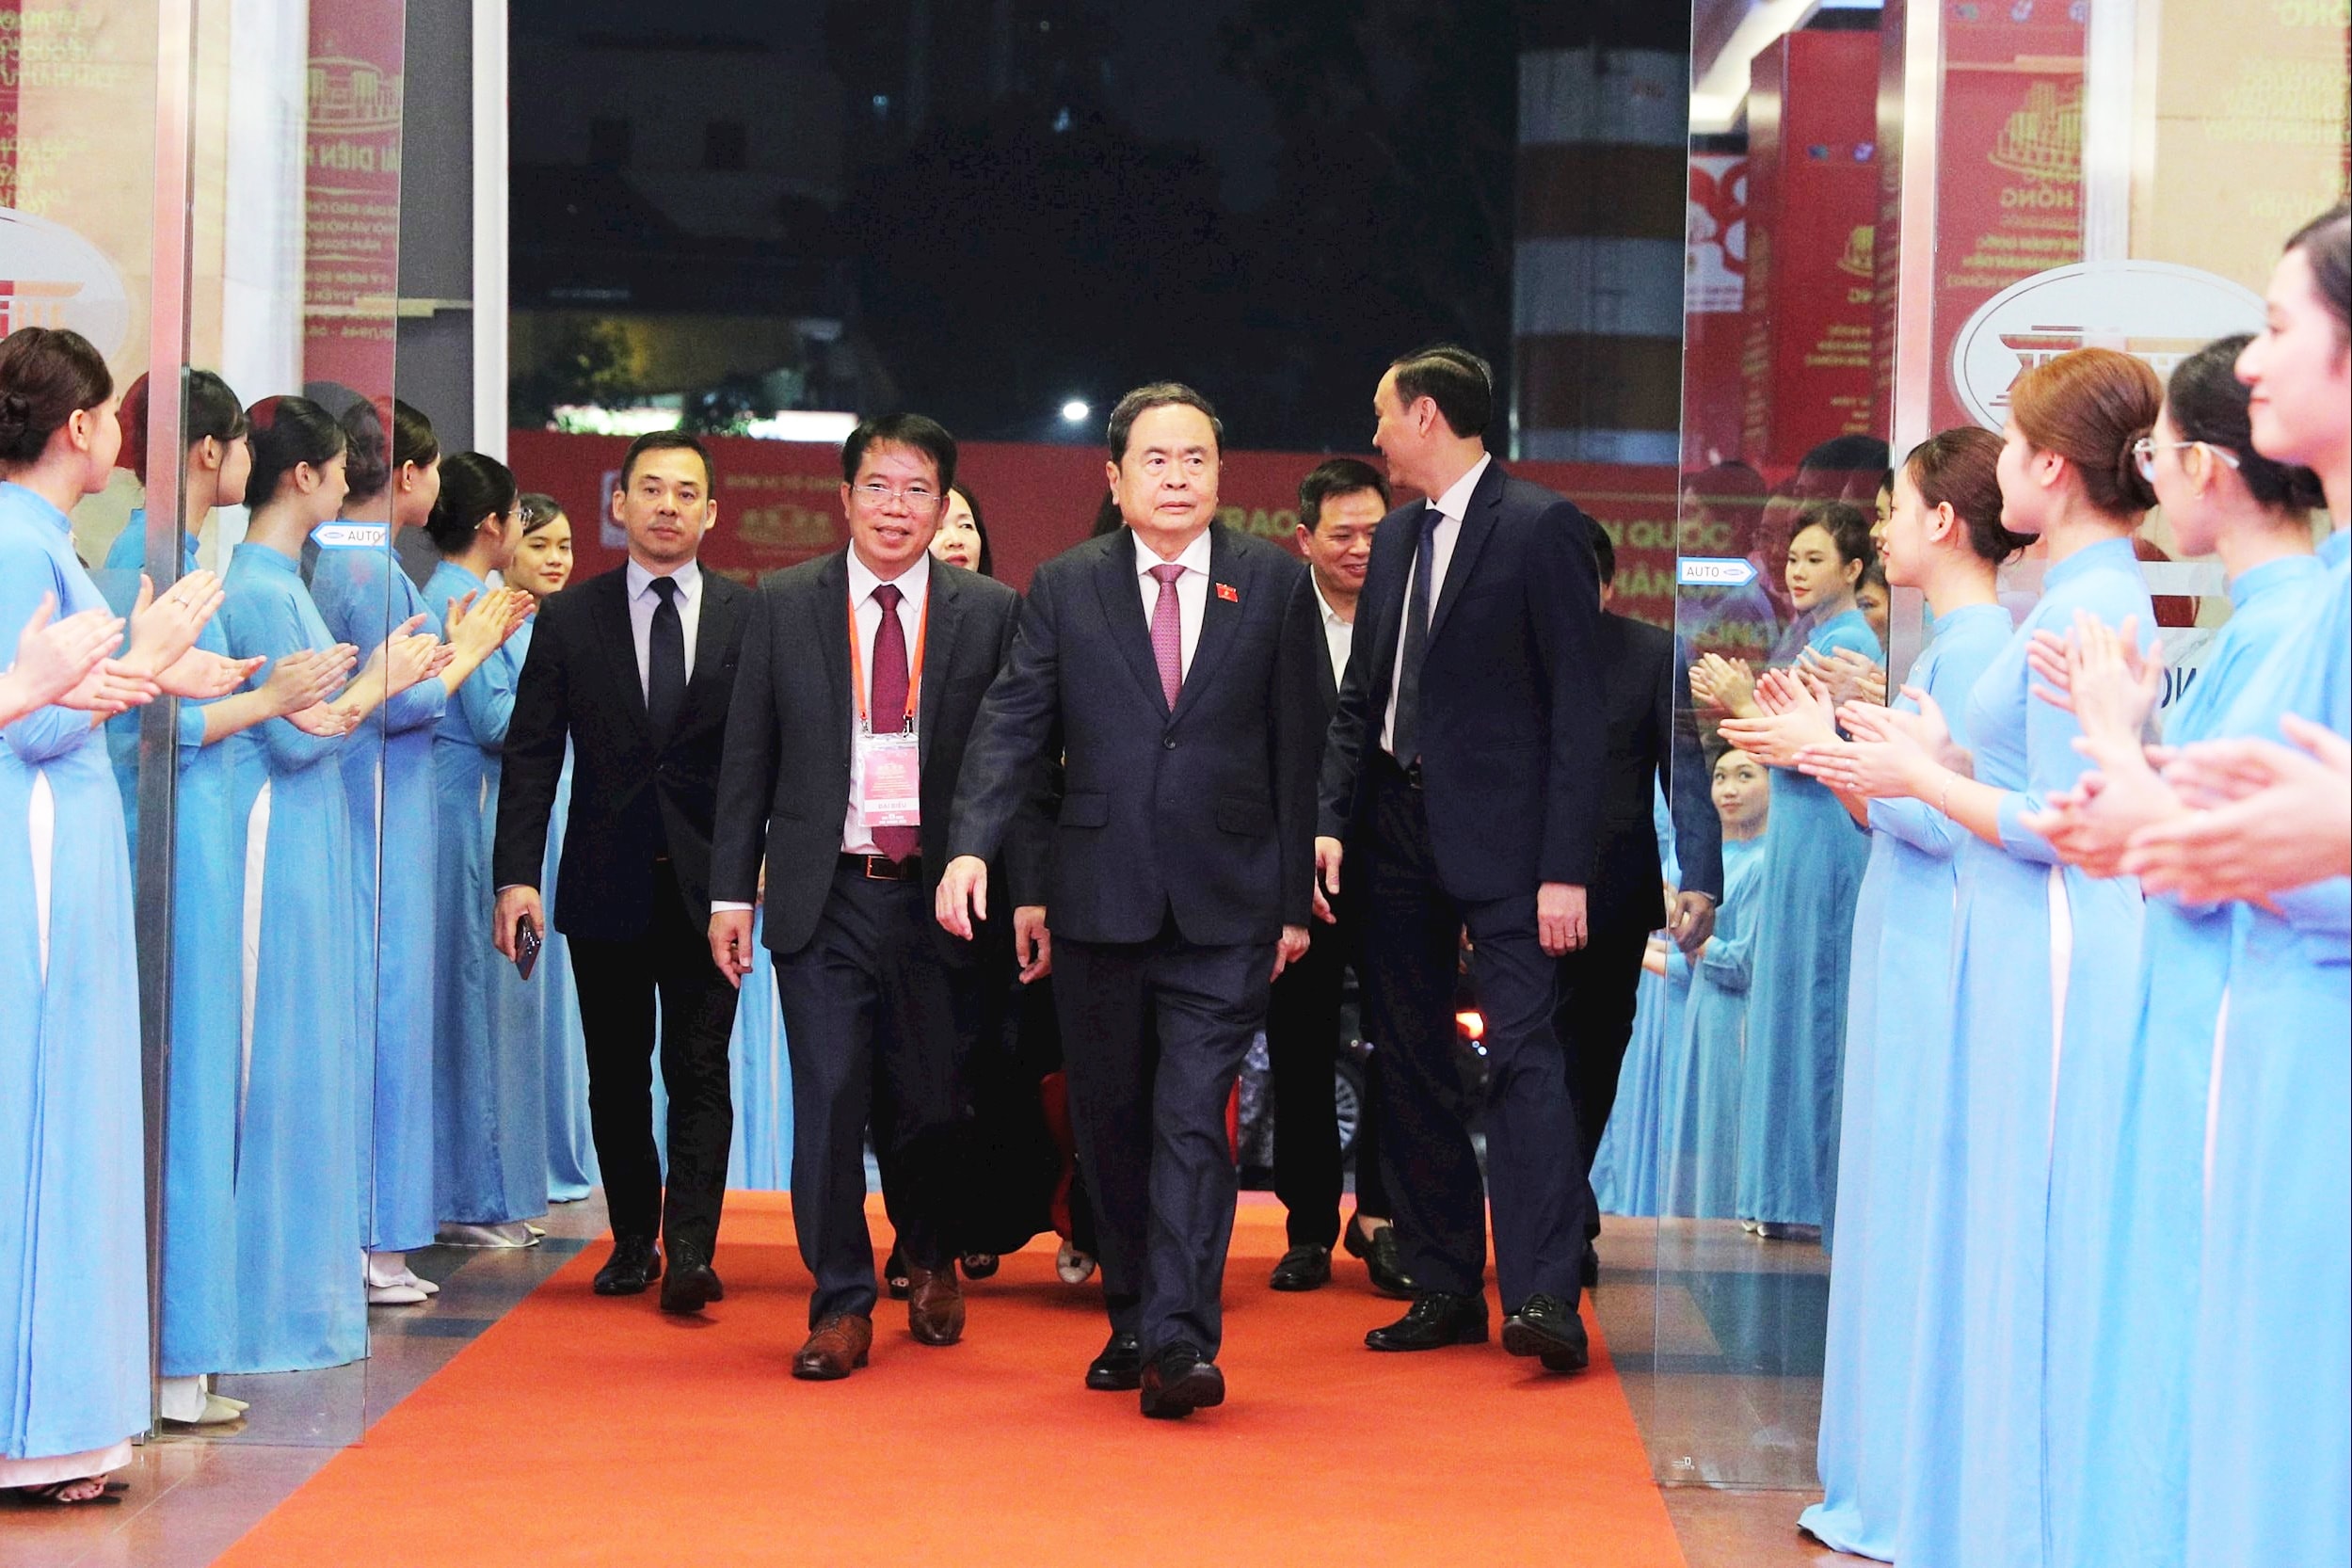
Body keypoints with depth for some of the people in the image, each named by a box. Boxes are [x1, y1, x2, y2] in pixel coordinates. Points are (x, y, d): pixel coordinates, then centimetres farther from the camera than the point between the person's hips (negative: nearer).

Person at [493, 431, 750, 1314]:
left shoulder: (750, 620, 4)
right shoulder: (569, 619, 5)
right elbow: (531, 756, 2)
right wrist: (516, 876, -7)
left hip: (708, 884, -1)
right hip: (606, 881, 1)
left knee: (700, 1071, -7)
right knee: (617, 1075, 9)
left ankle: (690, 1254, -10)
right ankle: (633, 1241, 21)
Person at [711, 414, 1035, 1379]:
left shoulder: (990, 613, 3)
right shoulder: (784, 606, 6)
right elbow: (749, 758, 7)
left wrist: (1027, 894, -1)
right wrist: (731, 892, 2)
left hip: (939, 895, 0)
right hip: (823, 894, 0)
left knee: (932, 1100, 8)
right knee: (829, 1100, -3)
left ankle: (931, 1260, 35)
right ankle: (842, 1304, 9)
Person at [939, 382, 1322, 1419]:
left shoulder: (1274, 583, 5)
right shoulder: (1066, 587, 6)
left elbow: (1298, 746, 6)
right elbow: (1011, 724, 0)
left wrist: (1293, 896, 3)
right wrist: (972, 845, -15)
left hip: (1224, 905, -2)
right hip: (1098, 900, 2)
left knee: (1192, 1119, -11)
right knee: (1110, 1120, 10)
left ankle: (1179, 1340, -13)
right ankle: (1132, 1320, 24)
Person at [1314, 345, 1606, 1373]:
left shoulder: (1542, 528, -7)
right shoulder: (1397, 536, 15)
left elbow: (1579, 707, -10)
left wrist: (1567, 868, -16)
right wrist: (1331, 819, 3)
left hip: (1501, 834, -8)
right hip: (1398, 827, 8)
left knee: (1522, 1052, -14)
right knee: (1408, 1061, 8)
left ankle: (1542, 1296, -18)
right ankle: (1445, 1288, 15)